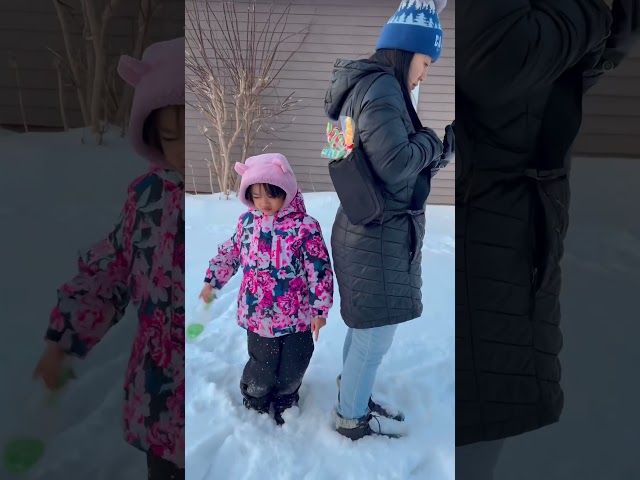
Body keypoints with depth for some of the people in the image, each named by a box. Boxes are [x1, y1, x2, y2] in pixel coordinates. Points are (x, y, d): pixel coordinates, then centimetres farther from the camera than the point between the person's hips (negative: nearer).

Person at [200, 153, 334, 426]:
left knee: (292, 368, 16)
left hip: (296, 316, -1)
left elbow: (319, 270, -12)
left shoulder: (305, 226, -16)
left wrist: (319, 309, -10)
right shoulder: (247, 222, -2)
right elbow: (229, 254, 12)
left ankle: (284, 403, 46)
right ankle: (254, 403, 44)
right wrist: (212, 282, 17)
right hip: (257, 315, 2)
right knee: (262, 367, 13)